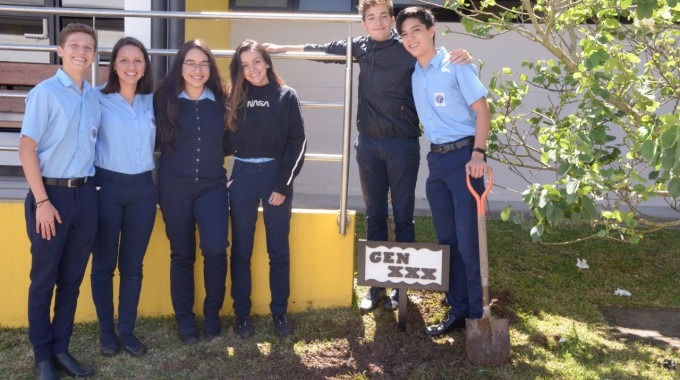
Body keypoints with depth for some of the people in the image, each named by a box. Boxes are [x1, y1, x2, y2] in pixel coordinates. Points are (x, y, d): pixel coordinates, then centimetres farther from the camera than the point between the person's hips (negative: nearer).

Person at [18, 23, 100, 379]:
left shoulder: (94, 97, 8)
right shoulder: (45, 92, -7)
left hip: (85, 193, 5)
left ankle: (61, 349, 23)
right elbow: (27, 149, -10)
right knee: (44, 279, 5)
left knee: (72, 278, 11)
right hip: (52, 193, -5)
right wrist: (42, 201, -15)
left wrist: (89, 187, 6)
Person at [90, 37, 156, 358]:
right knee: (104, 263, 6)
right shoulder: (98, 99, -5)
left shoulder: (152, 101, 6)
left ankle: (127, 330, 20)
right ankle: (106, 331, 20)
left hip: (142, 188, 3)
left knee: (133, 265, 9)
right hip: (107, 186, -3)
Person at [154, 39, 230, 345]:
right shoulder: (164, 99, -1)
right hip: (174, 185, 0)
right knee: (182, 253, 7)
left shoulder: (221, 100, 3)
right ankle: (185, 319, 21)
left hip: (212, 184, 1)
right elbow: (156, 139, 4)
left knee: (215, 249, -12)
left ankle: (212, 313, 10)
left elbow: (228, 139, 11)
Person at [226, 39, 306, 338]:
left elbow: (297, 143, -4)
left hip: (276, 175, -1)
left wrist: (283, 185, -10)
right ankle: (242, 314, 17)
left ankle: (280, 313, 18)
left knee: (279, 250, 7)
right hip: (243, 177, 2)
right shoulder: (234, 97, 6)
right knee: (241, 251, 6)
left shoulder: (286, 96, 0)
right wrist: (225, 177, -7)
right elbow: (227, 140, 5)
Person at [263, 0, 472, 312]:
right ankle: (376, 284, 17)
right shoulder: (360, 48, 7)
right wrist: (282, 48, 25)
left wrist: (460, 57, -29)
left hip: (403, 144, -3)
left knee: (402, 216, 4)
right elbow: (324, 50, 20)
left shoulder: (409, 49, -5)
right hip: (369, 143, 4)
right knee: (375, 215, 9)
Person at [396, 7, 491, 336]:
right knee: (447, 239, 10)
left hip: (463, 155, -7)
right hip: (436, 159, 7)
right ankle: (458, 309, 19)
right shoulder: (415, 75, 12)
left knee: (468, 238, -6)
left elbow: (482, 110, -10)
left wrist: (478, 153, -19)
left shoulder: (456, 65, -7)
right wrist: (435, 155, 9)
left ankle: (478, 314, 3)